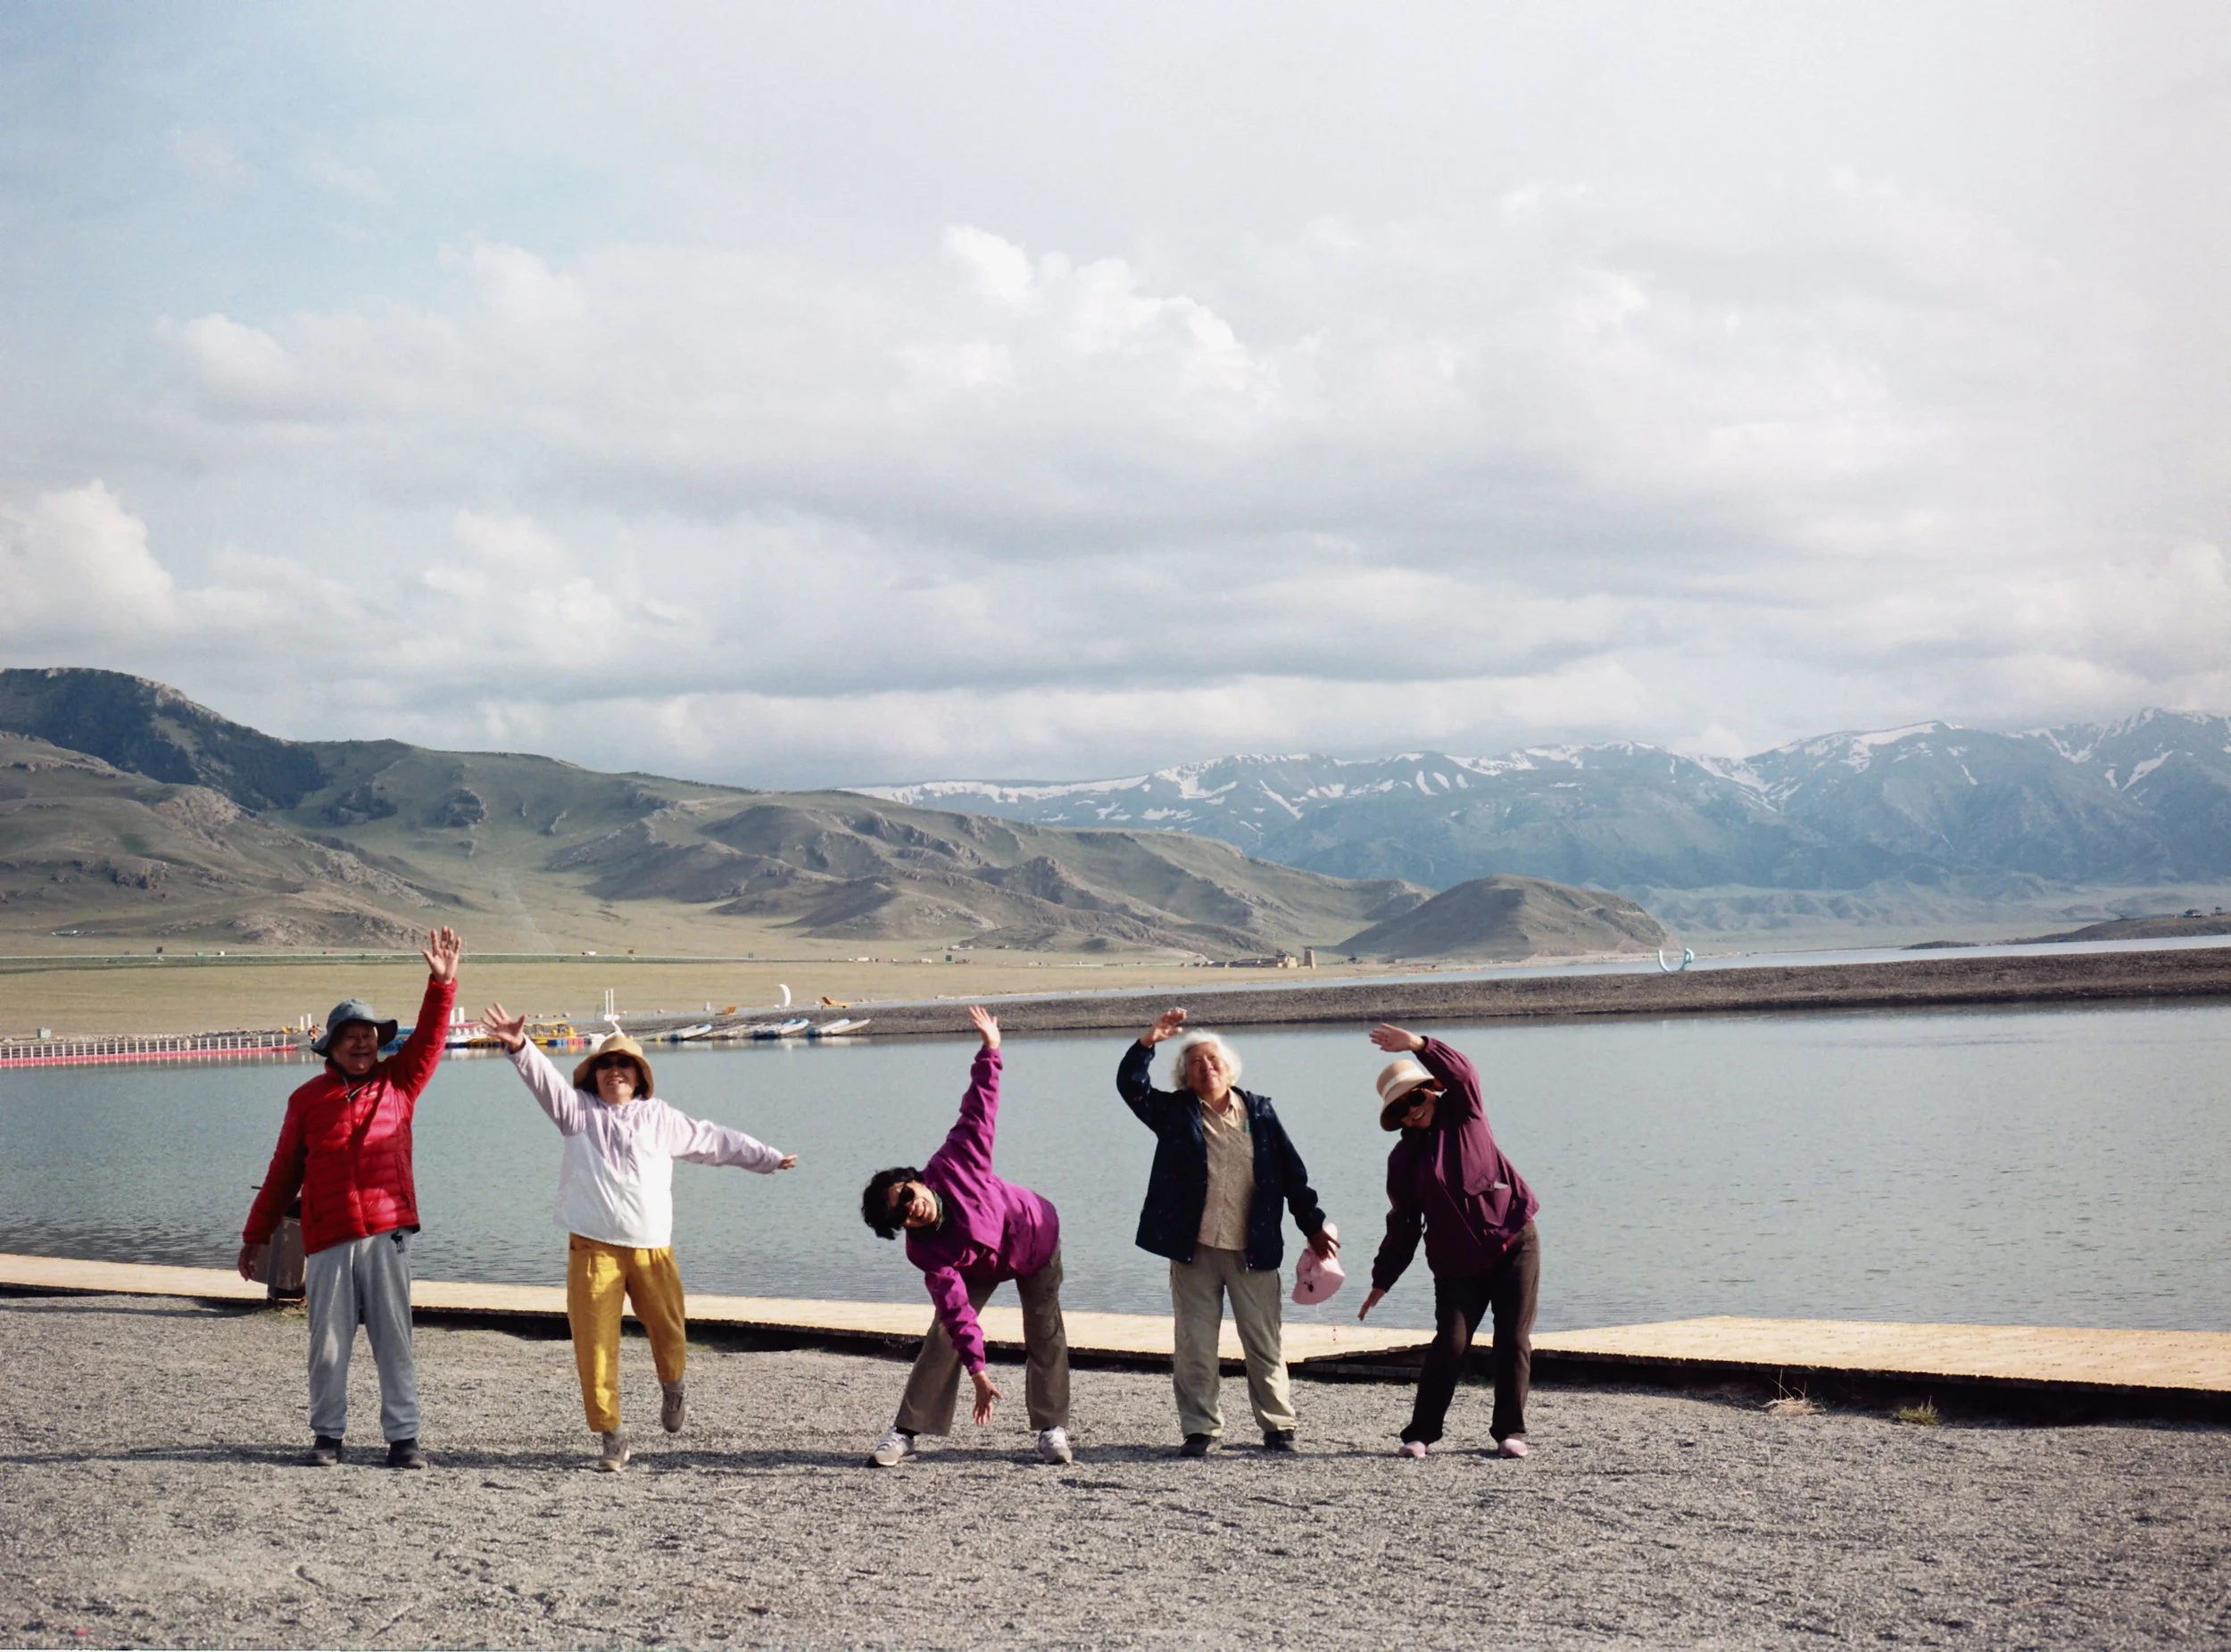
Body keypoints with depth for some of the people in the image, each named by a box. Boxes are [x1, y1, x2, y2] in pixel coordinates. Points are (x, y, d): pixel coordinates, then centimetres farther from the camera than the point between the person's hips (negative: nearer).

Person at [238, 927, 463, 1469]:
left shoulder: (398, 1083, 10)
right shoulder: (307, 1099, 10)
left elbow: (429, 1038, -1)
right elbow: (282, 1174, 13)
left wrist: (442, 984, -15)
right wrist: (256, 1235, 13)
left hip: (387, 1234, 0)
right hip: (327, 1241, 0)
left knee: (394, 1341, 2)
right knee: (328, 1345, 5)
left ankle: (403, 1437, 6)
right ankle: (327, 1434, 17)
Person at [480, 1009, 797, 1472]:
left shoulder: (660, 1118, 14)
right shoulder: (578, 1109, 10)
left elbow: (715, 1141, 21)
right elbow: (544, 1079, -5)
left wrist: (769, 1159, 24)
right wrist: (519, 1047, -24)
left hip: (652, 1248, 1)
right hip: (593, 1248, -1)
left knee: (669, 1332, 1)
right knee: (594, 1347, -5)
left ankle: (672, 1388, 35)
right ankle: (611, 1437, 6)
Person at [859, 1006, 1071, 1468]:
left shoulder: (952, 1165, -34)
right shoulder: (925, 1252, -30)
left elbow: (978, 1111, -25)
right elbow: (955, 1305, -35)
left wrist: (989, 1052, -31)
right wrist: (977, 1370, -41)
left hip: (1036, 1234, 0)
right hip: (983, 1265, 0)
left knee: (1045, 1335, 2)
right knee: (945, 1333, -8)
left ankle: (1051, 1429, 13)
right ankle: (907, 1432, -1)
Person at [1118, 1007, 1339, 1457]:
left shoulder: (1259, 1112, 8)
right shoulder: (1175, 1112, 6)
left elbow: (1291, 1172, 11)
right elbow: (1131, 1085, -7)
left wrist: (1314, 1224, 10)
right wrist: (1147, 1043, -20)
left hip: (1253, 1250, 0)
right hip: (1193, 1250, 0)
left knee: (1266, 1344, 5)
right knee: (1194, 1346, 3)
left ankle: (1278, 1425, 16)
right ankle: (1201, 1429, 12)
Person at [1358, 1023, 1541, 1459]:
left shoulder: (1463, 1115, 2)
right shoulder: (1404, 1158, 6)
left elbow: (1462, 1074, -19)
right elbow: (1402, 1226, 8)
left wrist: (1419, 1045, -34)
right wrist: (1381, 1281, 5)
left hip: (1514, 1245, -1)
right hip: (1456, 1263, 1)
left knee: (1514, 1341, -2)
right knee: (1450, 1343, -8)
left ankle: (1510, 1431, 7)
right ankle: (1421, 1433, -1)